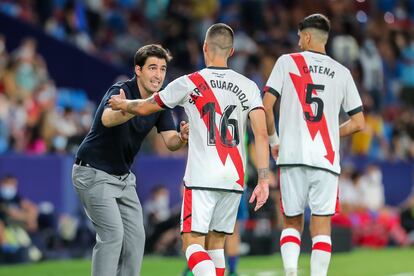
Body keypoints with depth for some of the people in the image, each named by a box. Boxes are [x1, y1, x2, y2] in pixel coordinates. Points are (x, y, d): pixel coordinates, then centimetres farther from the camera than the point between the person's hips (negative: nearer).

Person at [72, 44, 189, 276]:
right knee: (112, 233, -17)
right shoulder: (121, 91, -23)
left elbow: (170, 142, -7)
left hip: (123, 176, 8)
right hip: (94, 172, -8)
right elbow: (107, 119, -45)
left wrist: (182, 137, -32)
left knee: (136, 237, 3)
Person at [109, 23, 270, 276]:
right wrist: (264, 180, -2)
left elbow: (145, 107, 13)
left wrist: (123, 104, 35)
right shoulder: (249, 87, 5)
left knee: (193, 243, -4)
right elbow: (262, 135, -3)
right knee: (215, 243, 15)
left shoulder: (188, 84, -1)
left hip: (201, 179, -4)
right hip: (235, 179, 4)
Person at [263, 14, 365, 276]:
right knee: (322, 226, 2)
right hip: (326, 158, 0)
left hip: (292, 156, 0)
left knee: (292, 222, 12)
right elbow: (358, 123, 10)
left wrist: (273, 140, 12)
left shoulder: (287, 62, 5)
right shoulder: (342, 73, 10)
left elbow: (266, 107, -2)